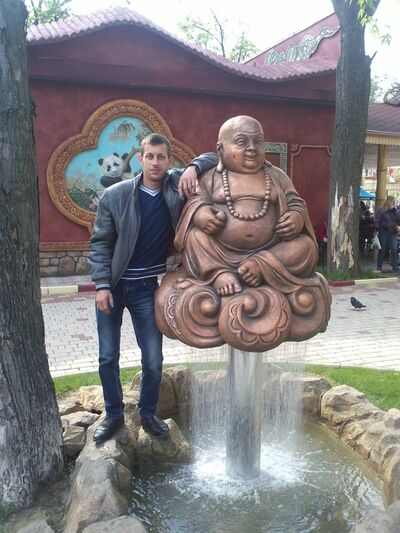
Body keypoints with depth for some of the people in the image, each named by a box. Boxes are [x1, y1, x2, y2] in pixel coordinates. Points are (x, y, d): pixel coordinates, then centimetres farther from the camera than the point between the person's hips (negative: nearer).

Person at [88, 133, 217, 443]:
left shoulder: (177, 185, -6)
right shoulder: (115, 195, -10)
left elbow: (212, 159, 2)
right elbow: (100, 242, -6)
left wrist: (194, 168, -20)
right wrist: (102, 285, -12)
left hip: (147, 287, 1)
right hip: (113, 285, -1)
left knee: (153, 359, 6)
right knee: (108, 357, 8)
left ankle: (148, 414, 30)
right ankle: (114, 415, 29)